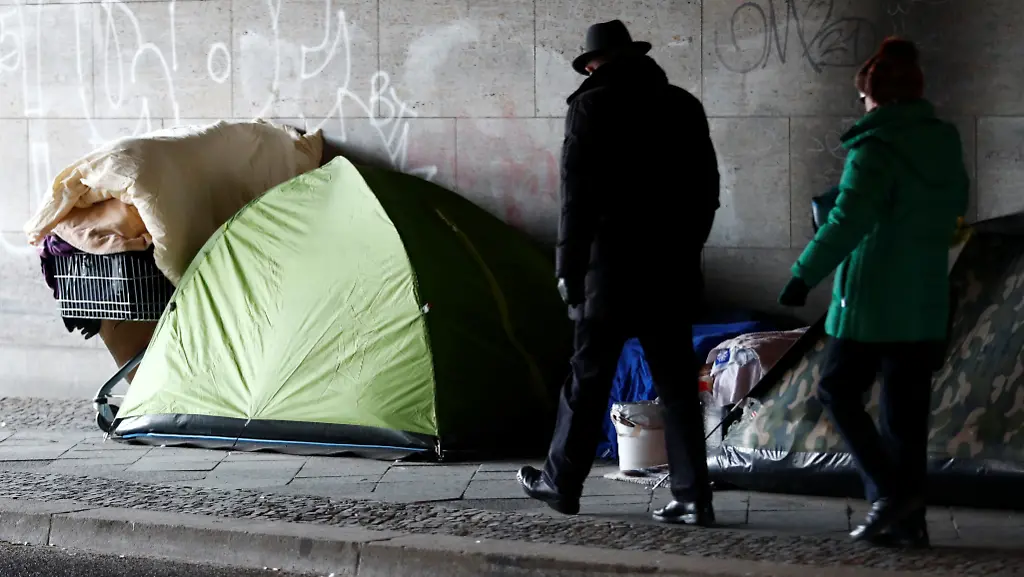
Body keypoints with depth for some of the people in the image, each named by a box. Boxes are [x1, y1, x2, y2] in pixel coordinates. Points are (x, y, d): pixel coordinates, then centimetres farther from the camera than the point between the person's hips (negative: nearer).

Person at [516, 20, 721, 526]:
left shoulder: (591, 107, -5)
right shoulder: (684, 106, 8)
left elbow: (578, 196, -8)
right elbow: (706, 189, 11)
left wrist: (568, 268, -3)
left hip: (612, 266, -4)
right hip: (674, 270, 4)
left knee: (589, 375, 6)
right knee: (676, 380, 5)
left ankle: (561, 483, 18)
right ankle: (693, 497, 2)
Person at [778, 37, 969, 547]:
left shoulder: (876, 148, -15)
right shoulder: (946, 146, 8)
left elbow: (848, 221, -24)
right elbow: (955, 206, 22)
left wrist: (805, 275, -22)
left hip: (872, 303, -7)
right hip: (926, 306, 7)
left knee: (839, 391, 7)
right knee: (907, 410, 10)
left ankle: (889, 489, -7)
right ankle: (906, 518, 10)